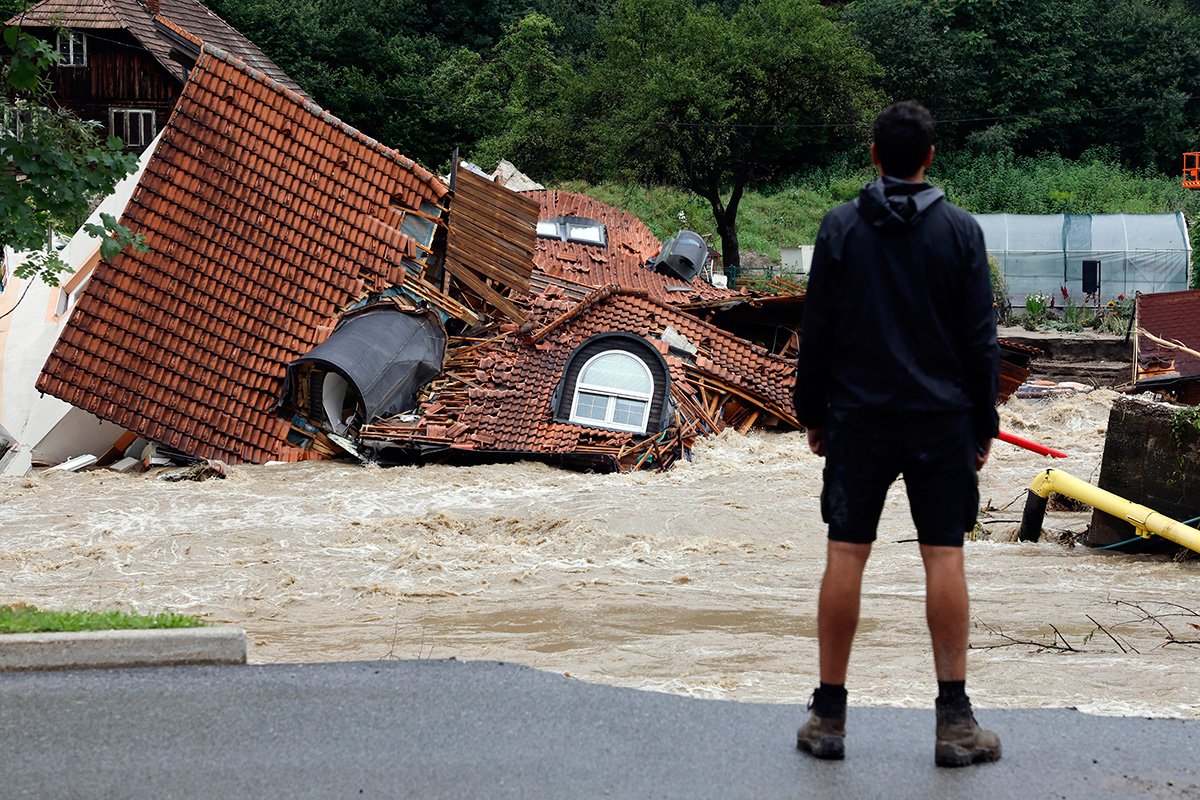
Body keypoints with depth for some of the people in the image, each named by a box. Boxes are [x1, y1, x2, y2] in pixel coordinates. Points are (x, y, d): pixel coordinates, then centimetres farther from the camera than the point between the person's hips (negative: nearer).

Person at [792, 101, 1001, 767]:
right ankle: (955, 719, 0)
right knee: (944, 557, 1)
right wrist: (985, 424, 7)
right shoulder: (961, 231, -1)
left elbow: (816, 331, 1)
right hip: (942, 421, 0)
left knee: (846, 556, 3)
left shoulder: (840, 228, 0)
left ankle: (829, 716, 6)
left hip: (859, 418, 1)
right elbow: (981, 338, -1)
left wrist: (812, 413, 10)